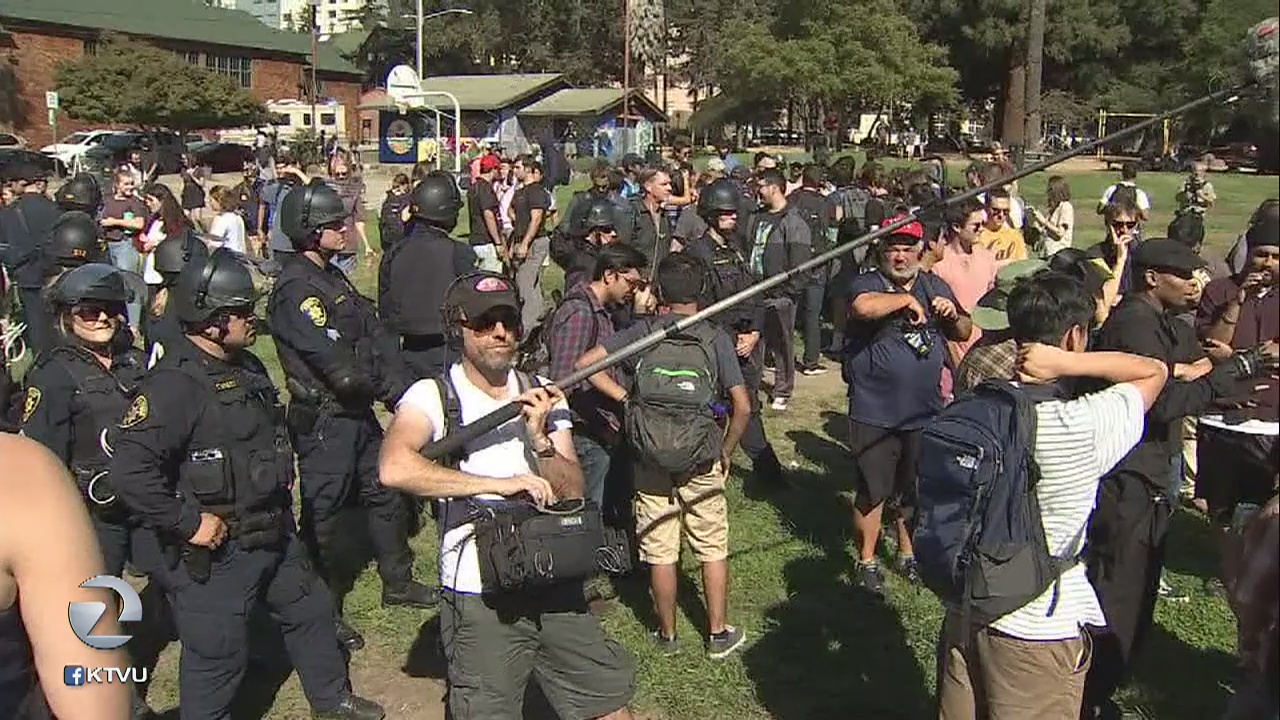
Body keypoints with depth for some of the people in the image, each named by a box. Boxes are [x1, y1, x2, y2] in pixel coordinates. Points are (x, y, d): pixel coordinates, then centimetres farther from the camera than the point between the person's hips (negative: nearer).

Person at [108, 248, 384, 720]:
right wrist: (188, 524, -26)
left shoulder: (247, 367, 6)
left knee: (311, 611, 25)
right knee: (216, 658, 6)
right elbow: (130, 469, -32)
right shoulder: (174, 382, -24)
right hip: (216, 550, -10)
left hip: (274, 533, 10)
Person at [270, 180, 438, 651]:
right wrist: (390, 390, -12)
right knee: (323, 514, 2)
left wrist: (397, 386, -5)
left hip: (357, 412, 10)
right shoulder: (296, 289, -19)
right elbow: (336, 363, -25)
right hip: (324, 421, -10)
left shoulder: (333, 277, 13)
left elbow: (375, 335, 7)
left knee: (386, 493, 19)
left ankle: (398, 582, 37)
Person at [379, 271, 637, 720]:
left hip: (556, 588, 4)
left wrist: (538, 438, -18)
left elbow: (571, 493, 0)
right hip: (479, 599, -4)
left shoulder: (542, 396, 6)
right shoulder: (432, 396, -8)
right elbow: (394, 468, -28)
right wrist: (498, 484, -25)